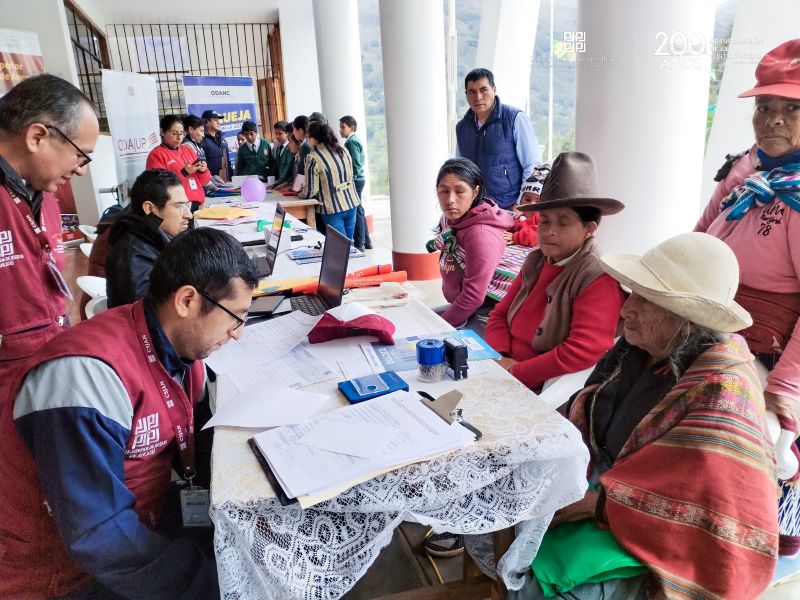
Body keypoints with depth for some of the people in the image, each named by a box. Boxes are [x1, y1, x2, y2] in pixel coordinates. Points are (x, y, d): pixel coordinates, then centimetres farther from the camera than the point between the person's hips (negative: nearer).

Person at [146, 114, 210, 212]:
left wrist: (202, 171, -1)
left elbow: (205, 181, 19)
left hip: (196, 205, 5)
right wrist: (184, 172, -17)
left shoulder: (188, 150, 17)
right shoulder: (156, 155, 0)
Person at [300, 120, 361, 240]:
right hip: (351, 204, 6)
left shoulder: (313, 158, -14)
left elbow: (311, 190, -11)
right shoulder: (343, 150, 4)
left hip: (333, 209, -6)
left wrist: (302, 195, 11)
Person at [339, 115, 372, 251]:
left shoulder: (352, 142, -14)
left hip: (355, 181, -10)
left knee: (357, 212, -4)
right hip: (357, 180, 10)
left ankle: (359, 244, 2)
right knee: (359, 211, 15)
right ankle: (366, 242, 22)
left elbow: (355, 165, -20)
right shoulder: (353, 140, 15)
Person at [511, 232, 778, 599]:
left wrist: (595, 504, -23)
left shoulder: (720, 395, -27)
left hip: (652, 539, -7)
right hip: (601, 484, 7)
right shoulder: (640, 346, -4)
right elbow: (587, 414, 8)